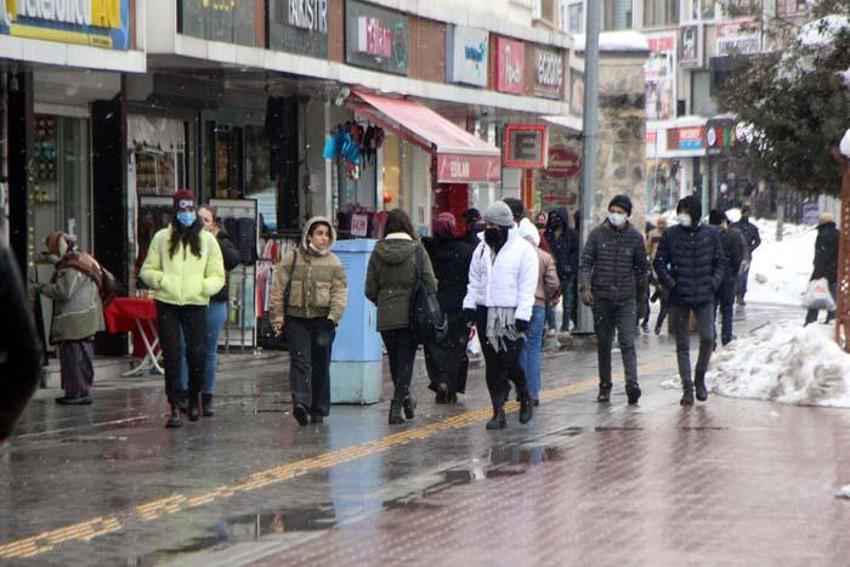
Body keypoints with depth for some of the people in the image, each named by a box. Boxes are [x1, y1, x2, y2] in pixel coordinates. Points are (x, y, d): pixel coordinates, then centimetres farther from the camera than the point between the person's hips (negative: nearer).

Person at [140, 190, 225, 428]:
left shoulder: (207, 239, 9)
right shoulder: (162, 238, 7)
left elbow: (217, 276, 10)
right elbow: (147, 270, 11)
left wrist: (204, 286, -10)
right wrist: (161, 280, -9)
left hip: (196, 303, 0)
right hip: (167, 303, 0)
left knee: (198, 353, -7)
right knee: (171, 357, -2)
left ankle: (194, 395, 20)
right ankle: (175, 406, 4)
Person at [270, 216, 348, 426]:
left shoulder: (334, 263, 8)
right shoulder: (291, 258, 5)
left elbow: (340, 293, 2)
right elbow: (278, 289, 4)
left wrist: (333, 317, -12)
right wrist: (277, 316, -3)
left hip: (323, 319, 1)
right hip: (296, 318, -1)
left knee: (321, 365, 5)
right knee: (300, 361, -14)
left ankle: (318, 410, 13)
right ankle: (300, 402, -25)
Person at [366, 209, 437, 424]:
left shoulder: (378, 252, -1)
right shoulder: (417, 250, -7)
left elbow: (370, 290, 1)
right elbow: (431, 284, -9)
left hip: (386, 317, 2)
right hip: (411, 316, -2)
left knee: (395, 360, 16)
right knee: (405, 360, 2)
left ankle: (405, 399, 32)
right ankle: (397, 406, -6)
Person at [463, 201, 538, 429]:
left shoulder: (523, 250, -5)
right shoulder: (482, 248, 12)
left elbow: (527, 287, -8)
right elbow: (474, 280, 18)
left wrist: (522, 316, -14)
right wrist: (469, 305, 7)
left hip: (511, 314, -5)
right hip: (485, 313, 5)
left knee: (510, 362, -9)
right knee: (492, 365, 5)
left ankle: (525, 398, 18)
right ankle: (498, 412, 9)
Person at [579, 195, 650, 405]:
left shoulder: (635, 237, 3)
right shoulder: (597, 234, 2)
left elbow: (642, 270, 12)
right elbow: (586, 262, 0)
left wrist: (641, 301, 14)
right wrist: (585, 287, -17)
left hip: (626, 298, -1)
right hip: (601, 297, 1)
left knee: (627, 342, -14)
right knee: (603, 344, 9)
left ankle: (632, 383, -24)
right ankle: (604, 387, 17)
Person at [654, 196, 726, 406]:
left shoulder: (711, 235, 4)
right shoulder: (671, 235, 1)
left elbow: (720, 262, 12)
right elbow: (659, 262, 4)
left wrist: (714, 282, -2)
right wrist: (669, 283, -7)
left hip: (704, 296, 0)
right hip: (679, 297, 0)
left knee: (707, 338, -9)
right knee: (682, 345, 2)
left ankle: (700, 378, 14)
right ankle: (687, 387, 8)